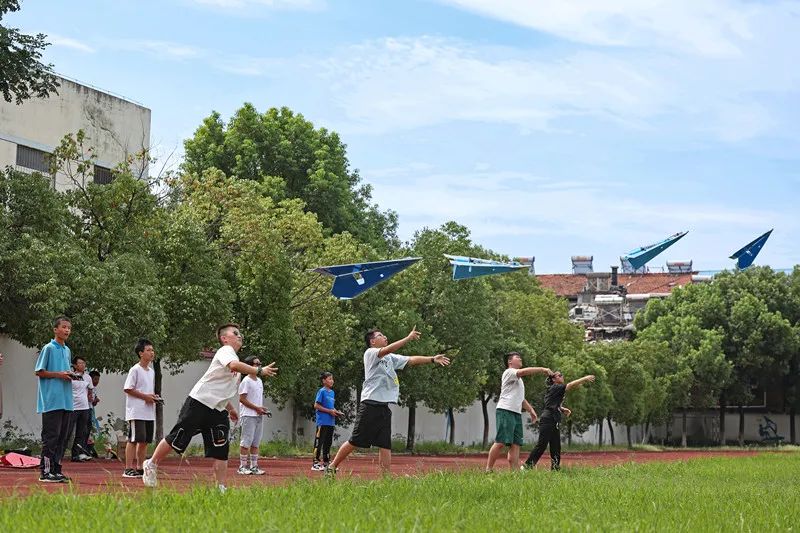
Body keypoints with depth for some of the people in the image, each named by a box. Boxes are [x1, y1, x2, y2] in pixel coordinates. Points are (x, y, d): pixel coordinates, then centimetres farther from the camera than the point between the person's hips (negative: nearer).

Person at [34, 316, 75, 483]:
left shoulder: (67, 351, 17)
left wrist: (70, 375, 5)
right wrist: (59, 374, -14)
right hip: (51, 401, -8)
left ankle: (56, 469, 14)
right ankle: (45, 472, -7)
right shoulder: (48, 348, -5)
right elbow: (38, 372, -6)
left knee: (63, 436, 8)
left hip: (66, 401, 8)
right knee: (51, 436, -8)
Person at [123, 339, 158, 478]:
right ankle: (128, 469, -8)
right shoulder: (135, 370, -7)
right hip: (136, 412, -8)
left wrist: (153, 397, 5)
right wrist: (145, 396, -14)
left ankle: (140, 468, 14)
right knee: (134, 440, -9)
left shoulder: (151, 371, 17)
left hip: (149, 413, 8)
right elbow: (127, 389, -12)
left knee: (145, 441, 8)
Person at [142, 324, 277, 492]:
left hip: (218, 411, 9)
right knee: (176, 440, 0)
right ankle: (151, 464, 20)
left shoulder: (233, 356, 19)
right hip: (198, 403, -8)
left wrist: (230, 408, 29)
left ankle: (221, 489, -3)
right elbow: (234, 365, -34)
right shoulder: (225, 351, -9)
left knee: (221, 452, -3)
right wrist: (259, 371, -41)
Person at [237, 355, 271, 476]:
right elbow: (242, 399, -14)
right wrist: (257, 408, -15)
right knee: (246, 442, -6)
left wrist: (262, 408, 5)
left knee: (256, 443, 8)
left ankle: (254, 466, 10)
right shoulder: (246, 381, -9)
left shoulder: (259, 381, 17)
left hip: (259, 415, 8)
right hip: (248, 415, -8)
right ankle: (242, 467, -3)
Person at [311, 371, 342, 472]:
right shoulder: (322, 391, -7)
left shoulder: (332, 392, 16)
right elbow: (316, 406, -12)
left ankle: (326, 462, 17)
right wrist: (330, 411, -15)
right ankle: (315, 463, -6)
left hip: (331, 422, 8)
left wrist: (336, 412, 5)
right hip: (322, 422, -8)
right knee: (319, 442, -7)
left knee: (328, 443, 11)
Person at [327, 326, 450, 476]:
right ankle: (332, 467, 7)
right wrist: (408, 338, -21)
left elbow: (411, 360, 13)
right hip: (370, 405, -7)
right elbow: (388, 349, -20)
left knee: (385, 445, 2)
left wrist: (432, 359, 3)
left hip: (385, 407, 7)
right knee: (355, 442, -5)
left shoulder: (391, 358, 19)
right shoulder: (370, 353, -3)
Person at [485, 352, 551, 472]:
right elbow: (525, 371, -20)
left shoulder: (519, 379, 30)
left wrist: (531, 410, 22)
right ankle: (488, 470, -15)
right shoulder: (509, 372, 0)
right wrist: (542, 369, -18)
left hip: (517, 413, 9)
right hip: (505, 411, -9)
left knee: (515, 444, -1)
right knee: (501, 442, -16)